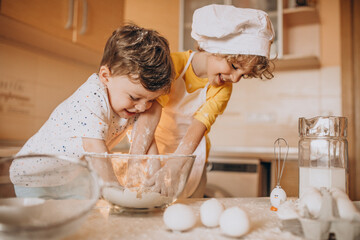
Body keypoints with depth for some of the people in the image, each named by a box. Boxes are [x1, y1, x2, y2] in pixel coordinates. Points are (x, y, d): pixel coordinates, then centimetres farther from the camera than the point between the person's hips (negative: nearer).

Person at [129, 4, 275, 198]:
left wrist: (172, 168, -40)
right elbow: (150, 114, -31)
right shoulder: (173, 63, -18)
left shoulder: (223, 89, -9)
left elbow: (197, 129, -25)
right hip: (152, 152, -2)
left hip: (188, 158, 2)